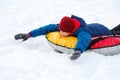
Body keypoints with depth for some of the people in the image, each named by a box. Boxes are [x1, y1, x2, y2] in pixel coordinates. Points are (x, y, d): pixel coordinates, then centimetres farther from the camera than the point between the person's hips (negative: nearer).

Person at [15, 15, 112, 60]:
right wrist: (29, 35, -34)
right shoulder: (64, 27, -31)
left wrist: (78, 51, -94)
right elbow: (49, 28, -30)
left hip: (102, 31, -6)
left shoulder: (81, 31, -50)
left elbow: (84, 38, -72)